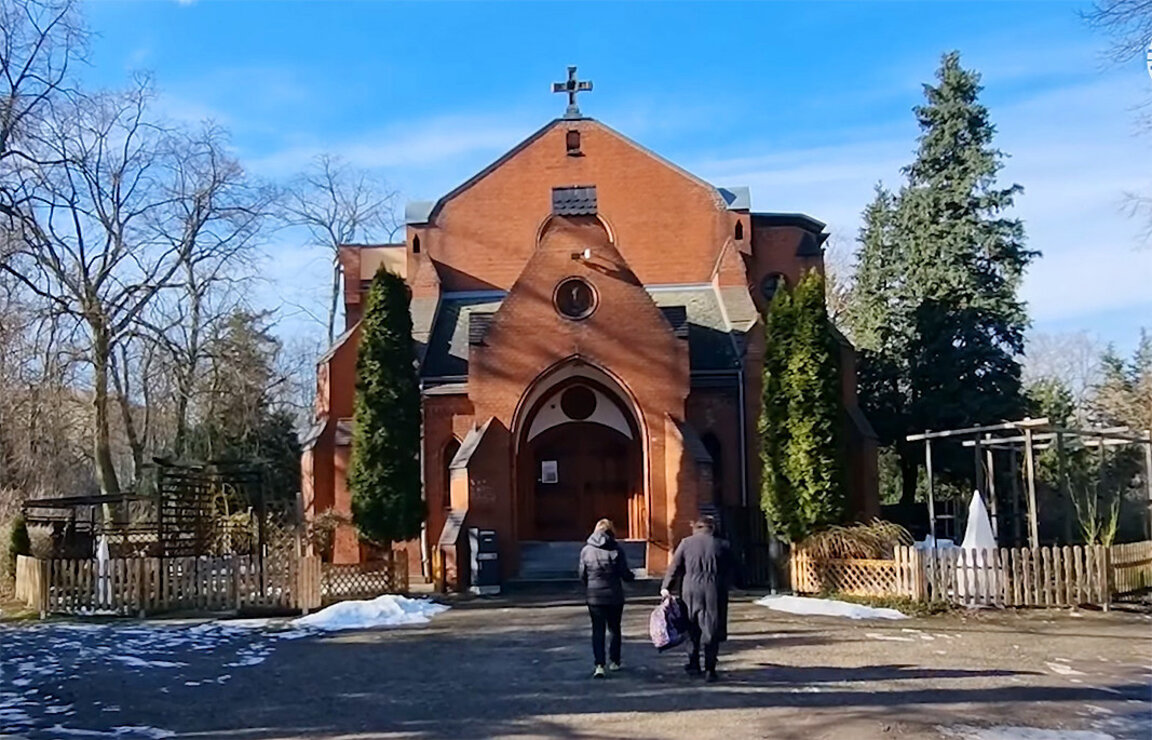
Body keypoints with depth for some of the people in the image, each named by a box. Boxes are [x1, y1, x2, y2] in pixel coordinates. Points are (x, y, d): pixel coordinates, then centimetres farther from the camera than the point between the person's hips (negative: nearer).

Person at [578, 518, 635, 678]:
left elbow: (582, 575, 1)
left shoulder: (586, 550, -3)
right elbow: (625, 574, -5)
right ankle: (614, 661, 24)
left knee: (598, 631, 3)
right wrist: (632, 576, 17)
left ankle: (599, 665, -9)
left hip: (594, 597, 0)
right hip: (614, 596, 0)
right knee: (614, 629, 17)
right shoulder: (616, 550, -8)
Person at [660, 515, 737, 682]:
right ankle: (710, 669, 4)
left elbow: (675, 567, 3)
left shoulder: (686, 543, 2)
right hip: (714, 592, 0)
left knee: (693, 629, 15)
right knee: (711, 631, 5)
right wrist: (724, 586, 18)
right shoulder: (722, 545, 5)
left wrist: (666, 587, 9)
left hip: (691, 590, 0)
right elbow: (732, 571, 7)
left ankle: (694, 664, 18)